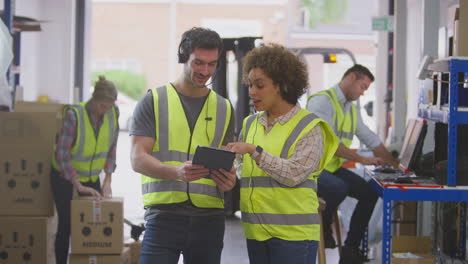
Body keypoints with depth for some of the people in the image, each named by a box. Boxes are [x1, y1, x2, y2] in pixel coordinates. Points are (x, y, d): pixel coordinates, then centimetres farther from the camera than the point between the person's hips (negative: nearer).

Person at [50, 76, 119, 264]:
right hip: (65, 178, -4)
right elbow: (61, 153, -24)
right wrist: (78, 186, -25)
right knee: (66, 225, -3)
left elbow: (111, 149, 0)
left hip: (92, 178, 4)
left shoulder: (113, 113, -10)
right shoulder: (74, 115, -25)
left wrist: (108, 180, -8)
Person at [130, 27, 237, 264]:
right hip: (164, 215, -3)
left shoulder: (224, 108, 15)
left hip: (209, 218, 4)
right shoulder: (154, 101, 4)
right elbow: (138, 159, -5)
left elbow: (227, 162, 17)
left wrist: (229, 180, -9)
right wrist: (177, 172, -24)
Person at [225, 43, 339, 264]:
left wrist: (255, 151, -18)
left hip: (293, 232, -6)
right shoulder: (250, 124, 14)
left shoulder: (309, 127, -3)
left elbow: (294, 174, -15)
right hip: (256, 231, 6)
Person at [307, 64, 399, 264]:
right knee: (339, 188, -35)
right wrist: (361, 159, -22)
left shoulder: (351, 109, 14)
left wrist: (395, 164, 13)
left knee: (369, 193, -7)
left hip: (333, 166, 9)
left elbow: (370, 139, 19)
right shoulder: (322, 101, -15)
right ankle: (322, 228, -5)